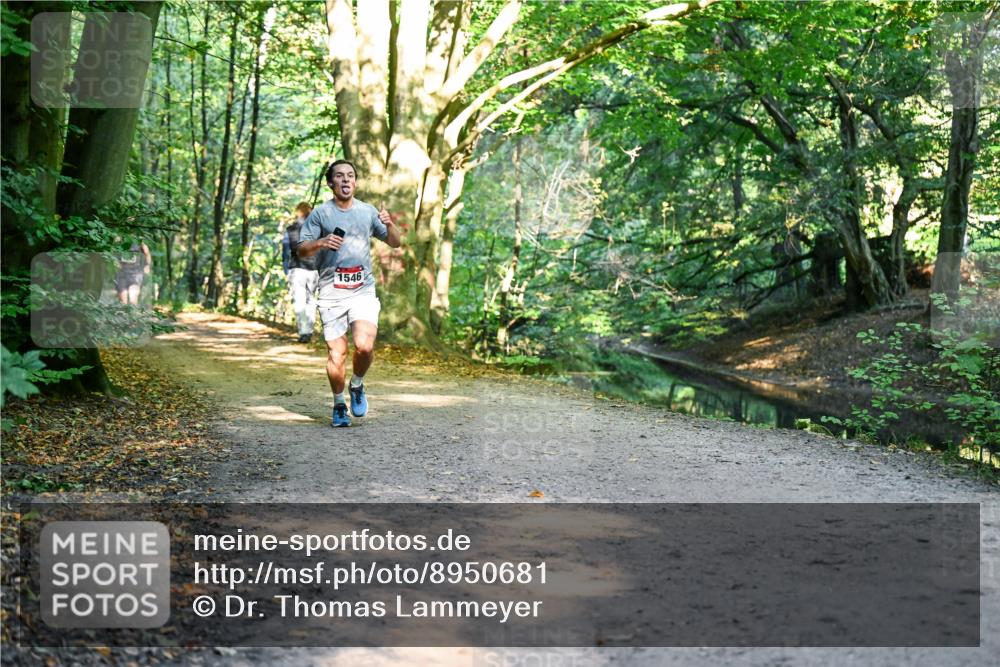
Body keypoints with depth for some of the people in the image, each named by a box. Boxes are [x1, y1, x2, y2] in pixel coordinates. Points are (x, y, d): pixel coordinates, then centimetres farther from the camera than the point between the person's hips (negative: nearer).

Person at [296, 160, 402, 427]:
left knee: (364, 346, -17)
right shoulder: (320, 213, 4)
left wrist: (389, 224, -4)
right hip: (331, 292, -1)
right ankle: (339, 405, 19)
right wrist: (321, 242, -19)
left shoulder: (368, 212, 11)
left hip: (363, 290, 1)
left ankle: (357, 385, 13)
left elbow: (396, 243, 16)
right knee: (336, 353, -2)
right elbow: (302, 250, 1)